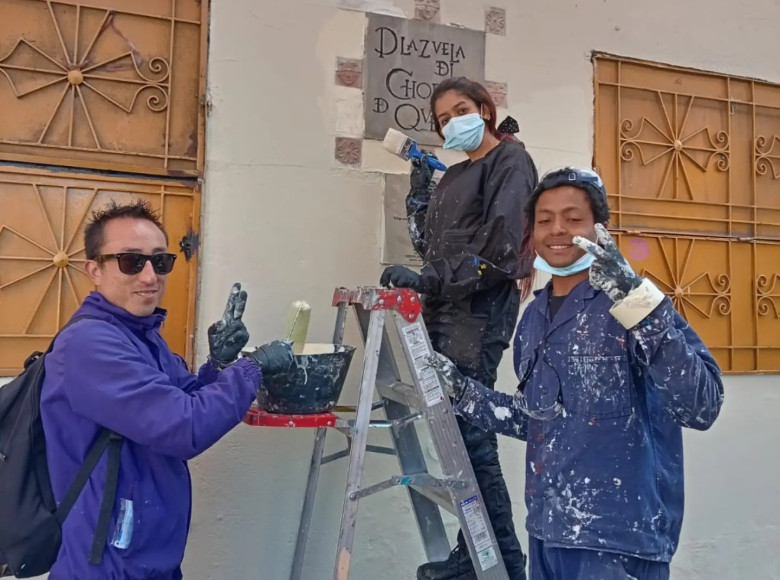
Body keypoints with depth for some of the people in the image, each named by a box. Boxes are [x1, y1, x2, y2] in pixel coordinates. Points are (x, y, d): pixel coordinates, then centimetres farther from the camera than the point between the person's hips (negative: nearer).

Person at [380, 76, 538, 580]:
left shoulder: (510, 160, 1)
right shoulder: (454, 175, 25)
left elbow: (499, 242, -14)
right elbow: (428, 242, 21)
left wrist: (433, 278, -20)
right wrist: (420, 188, 16)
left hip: (480, 308, -8)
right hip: (445, 309, 8)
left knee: (468, 428, -11)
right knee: (451, 426, 5)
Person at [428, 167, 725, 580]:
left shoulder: (624, 304, -12)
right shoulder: (533, 319, 7)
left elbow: (702, 407, -23)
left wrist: (639, 303, -31)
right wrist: (464, 394, 5)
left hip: (618, 538, -6)